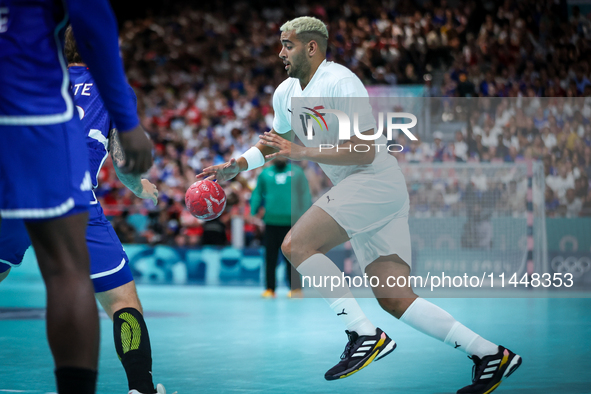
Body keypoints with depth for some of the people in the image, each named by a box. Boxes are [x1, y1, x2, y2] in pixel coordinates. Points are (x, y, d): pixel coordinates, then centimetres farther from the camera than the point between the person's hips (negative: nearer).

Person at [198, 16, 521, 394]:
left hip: (376, 179, -9)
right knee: (395, 300, 1)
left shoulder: (340, 83, -14)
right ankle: (489, 355, 3)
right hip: (357, 190, 9)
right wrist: (236, 165, 16)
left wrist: (302, 152, -20)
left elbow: (364, 151, -20)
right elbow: (275, 143, 31)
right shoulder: (287, 93, 13)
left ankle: (365, 335, -19)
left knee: (297, 244, -19)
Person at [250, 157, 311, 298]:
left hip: (291, 221, -2)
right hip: (271, 221, 2)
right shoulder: (265, 174, 10)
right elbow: (257, 194, 14)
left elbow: (305, 194, 7)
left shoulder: (297, 172, 7)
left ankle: (295, 288, 6)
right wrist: (253, 212, 4)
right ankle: (270, 289, 10)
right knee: (270, 256, 3)